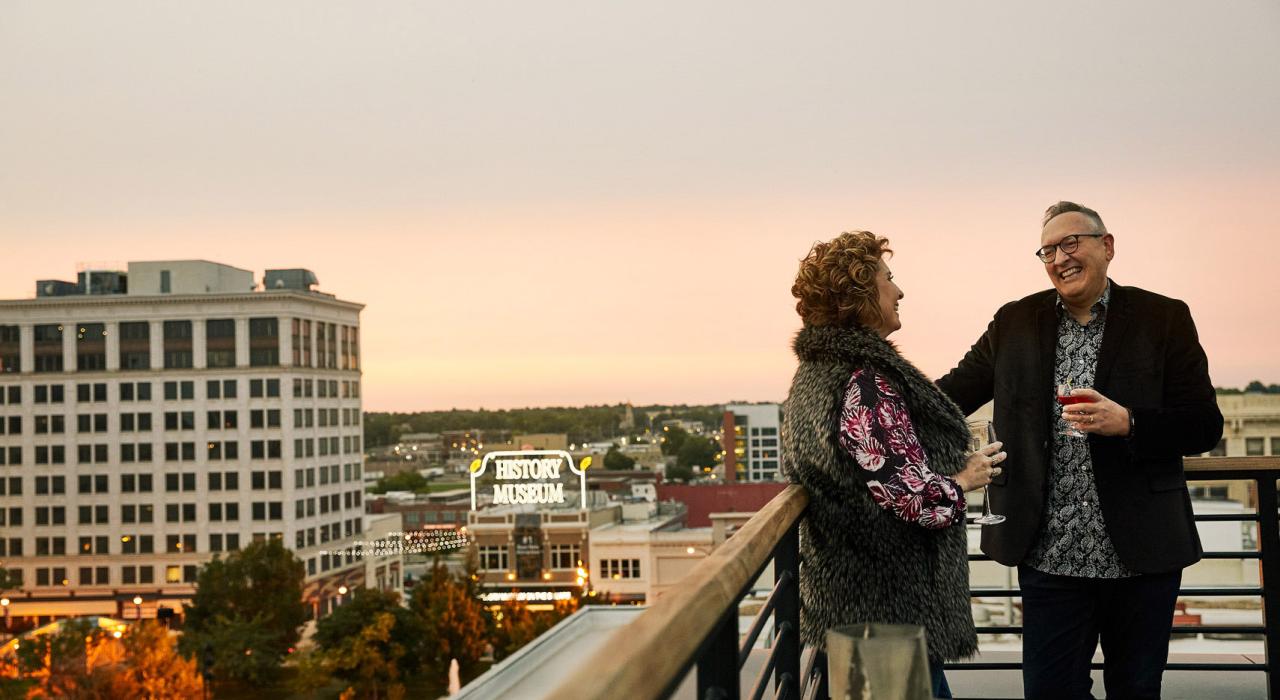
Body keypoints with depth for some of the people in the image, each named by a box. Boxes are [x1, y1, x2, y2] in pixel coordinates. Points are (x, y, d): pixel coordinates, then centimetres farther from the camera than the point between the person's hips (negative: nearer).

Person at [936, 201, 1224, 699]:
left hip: (1142, 555, -1)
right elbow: (951, 394, 9)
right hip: (1051, 558, 1)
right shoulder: (1015, 322, 7)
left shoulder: (1164, 319, 0)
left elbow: (1205, 428, -2)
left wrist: (1127, 423, -19)